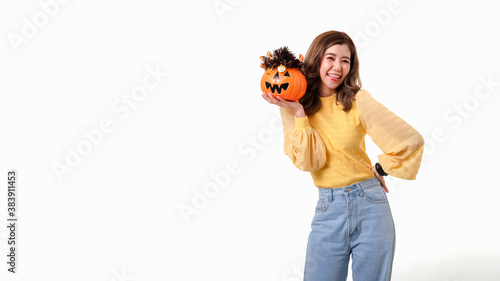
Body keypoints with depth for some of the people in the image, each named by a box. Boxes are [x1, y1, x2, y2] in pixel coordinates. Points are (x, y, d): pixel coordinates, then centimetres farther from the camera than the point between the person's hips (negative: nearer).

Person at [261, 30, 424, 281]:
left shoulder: (358, 100, -4)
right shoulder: (294, 105, 0)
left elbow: (411, 140, -5)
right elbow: (308, 161, -10)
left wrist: (381, 168, 2)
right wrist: (299, 114, -14)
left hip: (370, 204, -1)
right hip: (328, 209, 1)